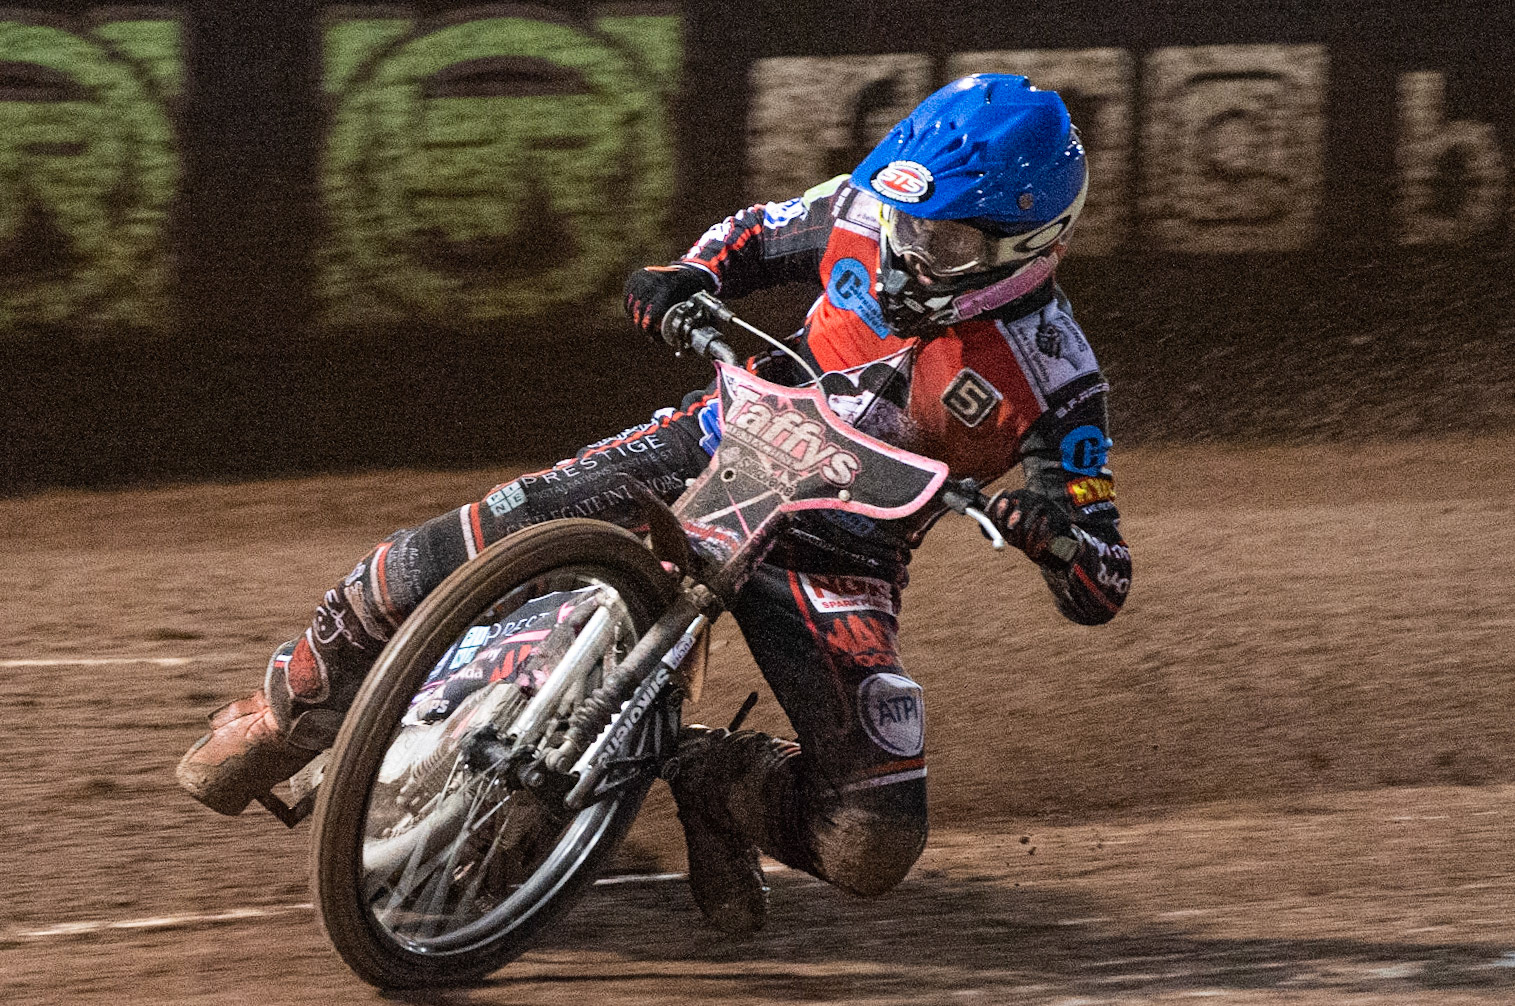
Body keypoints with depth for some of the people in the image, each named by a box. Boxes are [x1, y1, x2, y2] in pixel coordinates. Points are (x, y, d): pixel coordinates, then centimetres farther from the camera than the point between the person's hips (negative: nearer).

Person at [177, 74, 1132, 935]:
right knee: (465, 548, -17)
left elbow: (1102, 589, -16)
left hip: (836, 558, -2)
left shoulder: (1052, 378, -20)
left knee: (873, 849, -17)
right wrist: (690, 276, -9)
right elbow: (758, 233, 14)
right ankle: (300, 696, 10)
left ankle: (716, 779, 13)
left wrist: (1054, 528, -40)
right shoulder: (866, 210, -9)